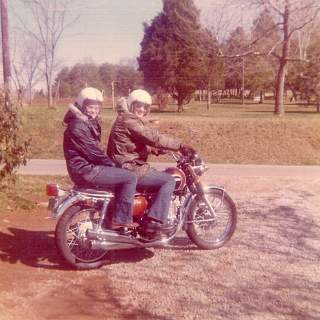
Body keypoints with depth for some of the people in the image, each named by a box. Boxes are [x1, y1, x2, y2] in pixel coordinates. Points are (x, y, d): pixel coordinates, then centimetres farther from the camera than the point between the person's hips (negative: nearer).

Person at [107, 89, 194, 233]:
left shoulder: (128, 119, 19)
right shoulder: (129, 120, -15)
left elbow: (142, 144, 25)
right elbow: (154, 138, -23)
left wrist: (156, 149, 11)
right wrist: (180, 145, -20)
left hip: (125, 167, 11)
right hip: (130, 170, -11)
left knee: (163, 177, 24)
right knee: (169, 180, -12)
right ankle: (154, 220, -14)